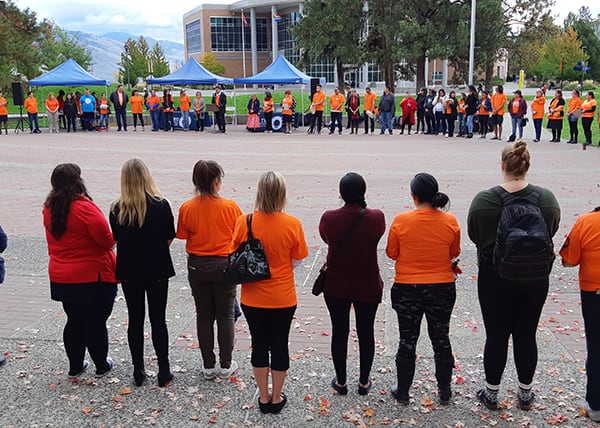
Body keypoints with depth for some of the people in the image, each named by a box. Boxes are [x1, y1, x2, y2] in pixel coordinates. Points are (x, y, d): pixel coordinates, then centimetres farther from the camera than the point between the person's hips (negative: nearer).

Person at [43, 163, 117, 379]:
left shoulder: (49, 208, 2)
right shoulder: (84, 207, -20)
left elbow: (53, 240, 13)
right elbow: (106, 239, -20)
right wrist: (111, 241, -1)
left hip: (61, 278, 6)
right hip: (92, 277, -6)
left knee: (74, 321, 18)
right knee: (96, 322, 8)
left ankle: (75, 366, 28)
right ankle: (102, 366, 21)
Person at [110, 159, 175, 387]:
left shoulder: (117, 209, -8)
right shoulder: (161, 205, -12)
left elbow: (117, 240, 1)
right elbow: (168, 239, -5)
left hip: (129, 271, 1)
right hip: (157, 270, -1)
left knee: (135, 319, 12)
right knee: (158, 319, 8)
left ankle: (138, 371, 21)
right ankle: (163, 372, 14)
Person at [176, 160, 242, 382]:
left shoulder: (186, 208, -9)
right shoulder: (230, 207, -13)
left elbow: (184, 237, -3)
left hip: (197, 266, 2)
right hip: (223, 265, -1)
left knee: (204, 316, 13)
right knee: (225, 315, 12)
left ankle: (208, 366, 21)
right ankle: (226, 365, 20)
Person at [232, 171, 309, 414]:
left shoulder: (244, 222, -14)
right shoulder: (292, 225, -16)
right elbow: (296, 262, -5)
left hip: (253, 298, 1)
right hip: (283, 299, -1)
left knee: (259, 345, 17)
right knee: (280, 346, 15)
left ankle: (264, 398, 30)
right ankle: (276, 398, 30)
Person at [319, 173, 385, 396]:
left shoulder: (329, 218, -15)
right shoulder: (376, 218, -16)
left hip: (335, 286, 0)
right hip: (368, 287, 0)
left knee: (339, 332, 14)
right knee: (366, 332, 15)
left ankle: (341, 382, 27)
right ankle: (364, 382, 28)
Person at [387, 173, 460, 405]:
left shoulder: (401, 221, -15)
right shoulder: (450, 221, -9)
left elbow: (391, 253, -5)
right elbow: (454, 253, 4)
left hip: (407, 290, -2)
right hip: (442, 288, 2)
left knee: (407, 340, 12)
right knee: (441, 338, 17)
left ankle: (403, 391, 25)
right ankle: (444, 391, 30)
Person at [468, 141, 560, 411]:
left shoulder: (483, 200, -17)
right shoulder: (547, 199, -10)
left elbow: (474, 236, -2)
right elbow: (551, 232, 6)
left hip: (495, 279, -2)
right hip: (535, 279, 2)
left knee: (496, 336, 10)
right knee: (526, 335, 15)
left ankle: (491, 394, 25)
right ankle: (525, 394, 31)